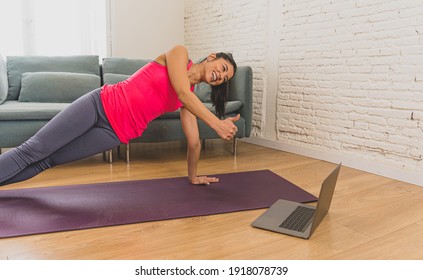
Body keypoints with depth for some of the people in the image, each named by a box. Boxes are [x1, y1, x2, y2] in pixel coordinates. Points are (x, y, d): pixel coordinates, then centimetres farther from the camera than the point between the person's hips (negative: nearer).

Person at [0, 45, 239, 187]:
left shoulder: (191, 101, 8)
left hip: (116, 133, 3)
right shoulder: (179, 54, -4)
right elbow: (182, 93, -20)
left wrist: (193, 176, 13)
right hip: (100, 104, -3)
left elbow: (194, 142, 11)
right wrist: (217, 123, -22)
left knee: (45, 162, 0)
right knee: (32, 150, -5)